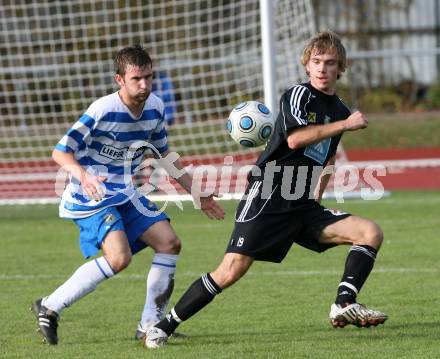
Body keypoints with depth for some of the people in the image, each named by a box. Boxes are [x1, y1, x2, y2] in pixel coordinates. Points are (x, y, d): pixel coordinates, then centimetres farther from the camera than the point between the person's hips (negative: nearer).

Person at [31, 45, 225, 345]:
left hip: (125, 195, 8)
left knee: (169, 242, -3)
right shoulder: (103, 110, -21)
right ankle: (50, 307, -13)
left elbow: (164, 154, 17)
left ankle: (151, 324, 7)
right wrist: (84, 175, -41)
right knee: (119, 257, -25)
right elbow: (61, 152, -20)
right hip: (91, 198, -8)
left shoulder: (155, 107, 1)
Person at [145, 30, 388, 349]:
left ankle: (345, 304, -18)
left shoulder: (339, 111, 16)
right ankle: (165, 326, -8)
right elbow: (295, 138, -22)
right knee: (232, 270, -17)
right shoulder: (298, 95, -4)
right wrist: (345, 125, -16)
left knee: (371, 233, -8)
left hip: (303, 206, 7)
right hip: (268, 199, -7)